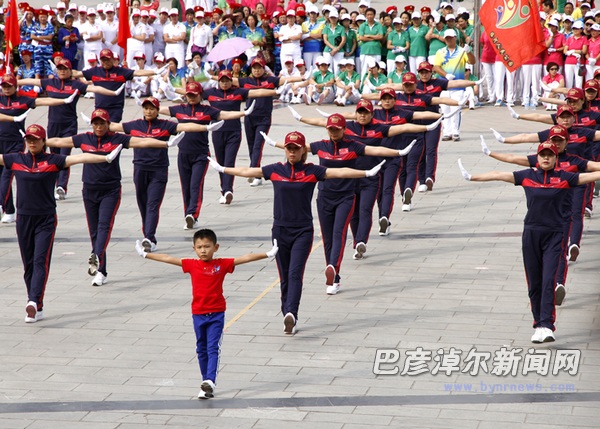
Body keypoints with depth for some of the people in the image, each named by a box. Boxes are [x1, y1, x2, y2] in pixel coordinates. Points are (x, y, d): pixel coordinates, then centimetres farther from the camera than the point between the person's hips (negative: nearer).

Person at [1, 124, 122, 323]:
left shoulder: (53, 161, -3)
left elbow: (80, 158, -11)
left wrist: (105, 158, -20)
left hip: (46, 219, -3)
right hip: (23, 218, 3)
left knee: (41, 261, -12)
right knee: (29, 265, 5)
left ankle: (34, 301, -24)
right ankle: (38, 309, 11)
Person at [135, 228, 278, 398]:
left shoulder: (222, 264, -5)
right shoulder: (192, 265, 0)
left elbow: (246, 258, -9)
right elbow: (167, 259, 4)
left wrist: (267, 255, -15)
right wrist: (145, 255, 8)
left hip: (216, 314, -3)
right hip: (198, 314, 3)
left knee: (213, 348, -10)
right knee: (202, 349, 11)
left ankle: (210, 381, -21)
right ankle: (207, 383, 21)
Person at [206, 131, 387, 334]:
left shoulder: (312, 171, -2)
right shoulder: (275, 170, 4)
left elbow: (339, 172, -9)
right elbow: (247, 171, 13)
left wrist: (366, 173, -17)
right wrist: (222, 169, 20)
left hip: (303, 231, -3)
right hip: (280, 231, 3)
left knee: (295, 274, -15)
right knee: (285, 277, 7)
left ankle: (291, 314, -27)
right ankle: (289, 317, 15)